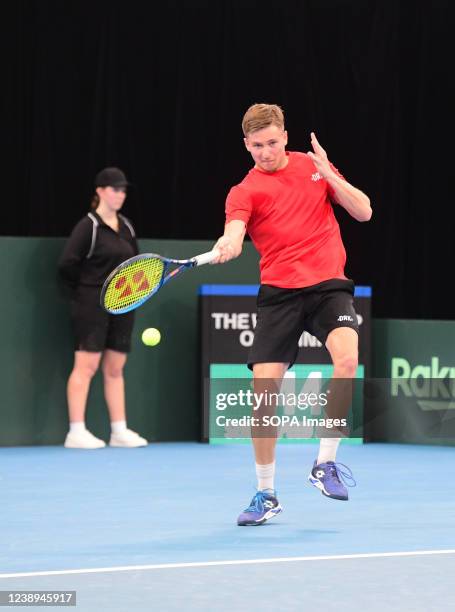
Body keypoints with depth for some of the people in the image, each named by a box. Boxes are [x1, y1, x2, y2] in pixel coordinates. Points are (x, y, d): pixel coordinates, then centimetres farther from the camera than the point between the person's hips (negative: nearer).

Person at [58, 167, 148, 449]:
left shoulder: (126, 227, 12)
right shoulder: (88, 226, -9)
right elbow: (67, 264, -13)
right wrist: (81, 293, -3)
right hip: (93, 305, -7)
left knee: (115, 369, 9)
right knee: (87, 365, -8)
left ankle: (119, 430, 11)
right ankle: (77, 432, -7)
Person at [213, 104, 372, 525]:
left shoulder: (315, 165, 10)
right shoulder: (245, 192, 1)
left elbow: (363, 212, 7)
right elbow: (234, 233, -20)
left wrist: (329, 174, -6)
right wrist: (226, 246, -44)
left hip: (329, 285, 1)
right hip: (279, 293, 0)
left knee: (347, 357, -28)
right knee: (264, 389, -8)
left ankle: (325, 463, -11)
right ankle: (266, 494, 11)